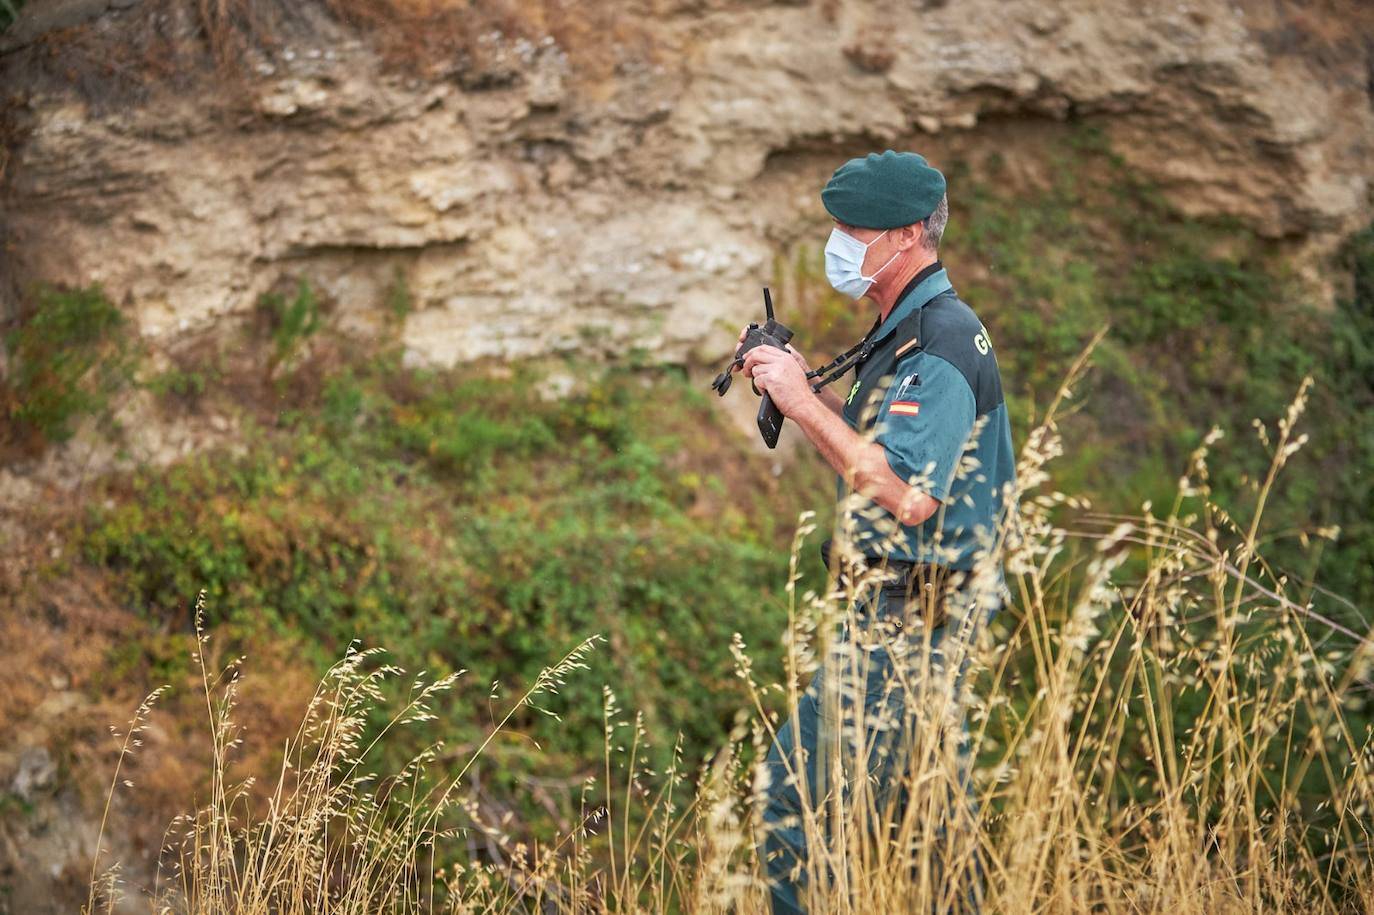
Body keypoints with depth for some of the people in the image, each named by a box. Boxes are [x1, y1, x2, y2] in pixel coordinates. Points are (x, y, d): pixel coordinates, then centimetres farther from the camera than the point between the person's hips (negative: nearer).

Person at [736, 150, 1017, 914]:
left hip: (910, 616, -10)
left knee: (801, 792, -8)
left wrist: (804, 404, -23)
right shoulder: (910, 328, 13)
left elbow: (908, 495, -27)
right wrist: (808, 391, 5)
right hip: (915, 608, 10)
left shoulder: (939, 342, -19)